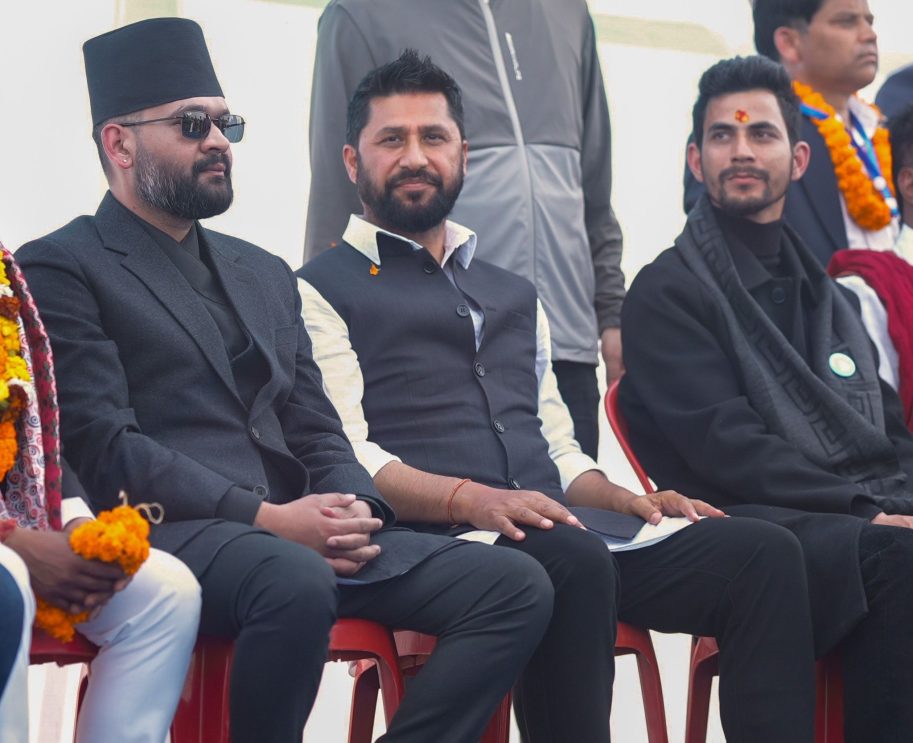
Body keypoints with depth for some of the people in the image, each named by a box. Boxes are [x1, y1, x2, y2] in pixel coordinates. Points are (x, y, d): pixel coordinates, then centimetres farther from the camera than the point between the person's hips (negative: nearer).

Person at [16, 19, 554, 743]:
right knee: (295, 580, -40)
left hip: (302, 532, 7)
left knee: (518, 588, -12)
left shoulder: (265, 274, 25)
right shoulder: (60, 270, 2)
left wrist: (352, 506, -3)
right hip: (166, 534, -7)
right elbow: (104, 447, -9)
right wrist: (267, 519, -16)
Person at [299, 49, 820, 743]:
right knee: (574, 559, -39)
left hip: (561, 527, 6)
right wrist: (467, 498, -22)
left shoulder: (515, 295, 30)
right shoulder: (323, 290, 8)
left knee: (763, 551, -16)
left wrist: (627, 502, 6)